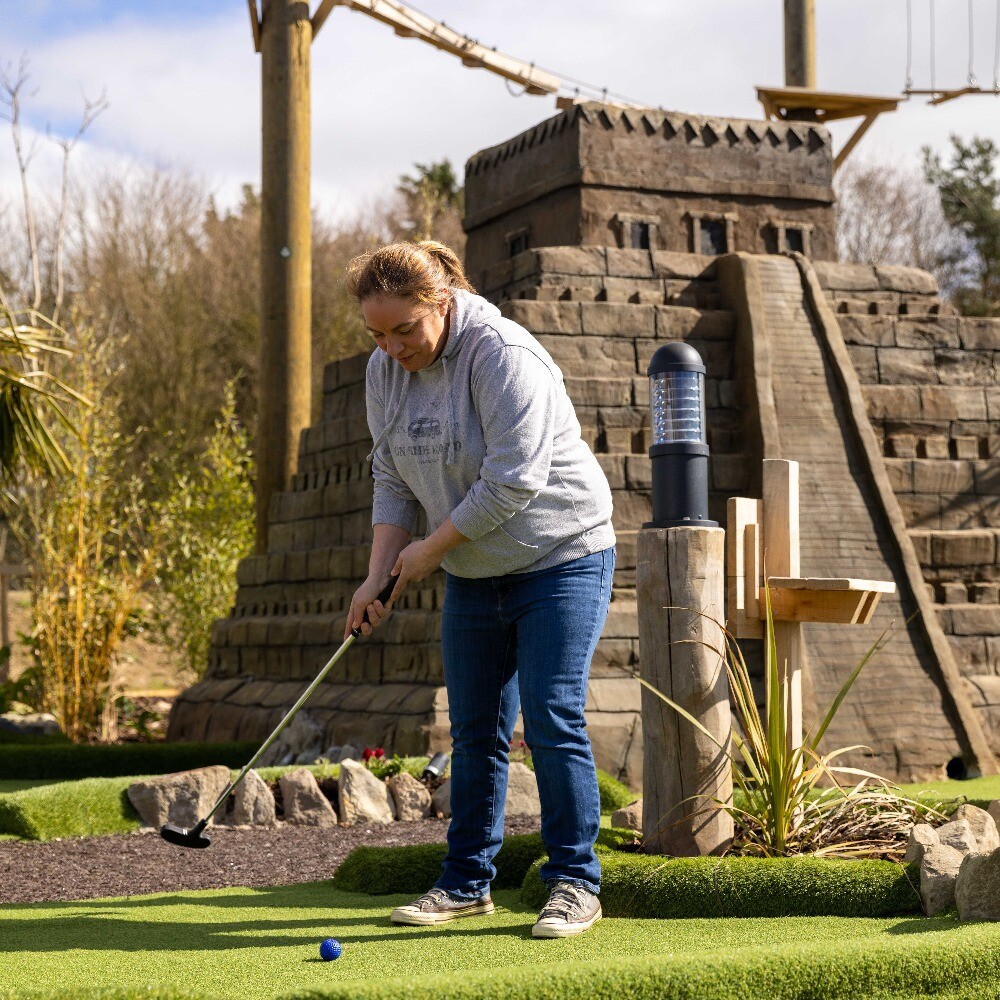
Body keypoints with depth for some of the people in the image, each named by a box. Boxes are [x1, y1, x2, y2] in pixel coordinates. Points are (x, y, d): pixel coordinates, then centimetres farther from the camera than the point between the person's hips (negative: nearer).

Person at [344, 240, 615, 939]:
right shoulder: (386, 370, 1)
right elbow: (392, 479, 6)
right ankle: (467, 886, 18)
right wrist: (379, 574, -6)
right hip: (474, 576, 7)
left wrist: (430, 548, -16)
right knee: (475, 733, 9)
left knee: (553, 721, -10)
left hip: (560, 560, -7)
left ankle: (576, 884, -1)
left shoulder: (502, 353, -22)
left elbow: (514, 481, -26)